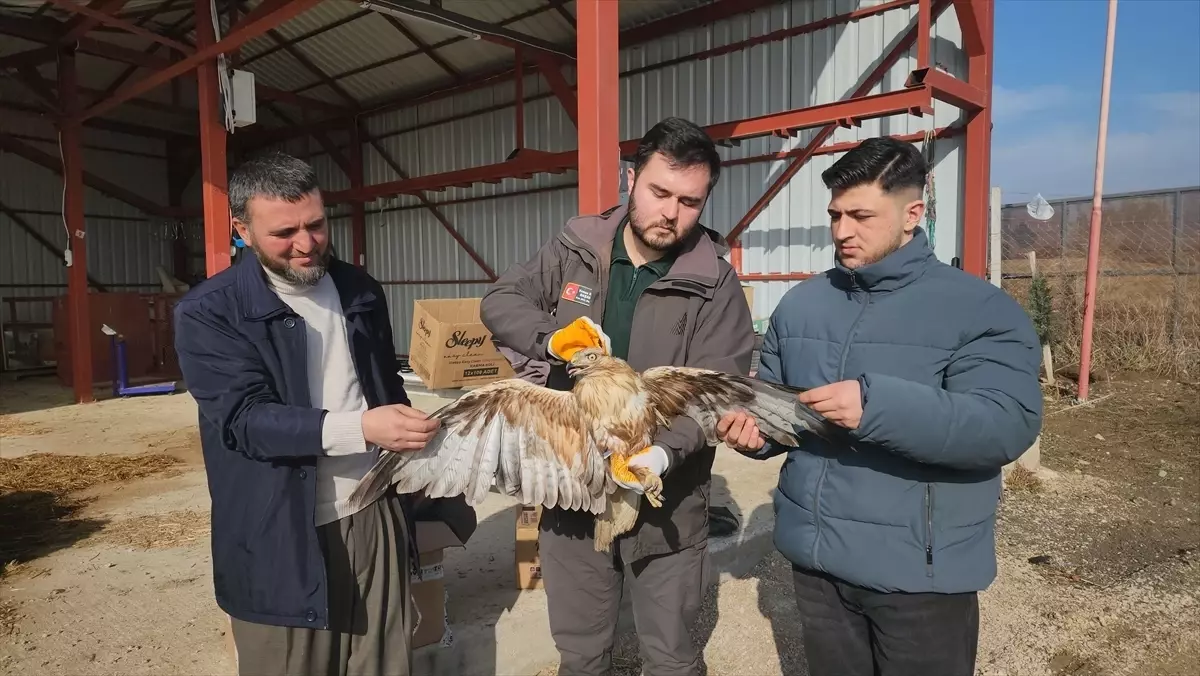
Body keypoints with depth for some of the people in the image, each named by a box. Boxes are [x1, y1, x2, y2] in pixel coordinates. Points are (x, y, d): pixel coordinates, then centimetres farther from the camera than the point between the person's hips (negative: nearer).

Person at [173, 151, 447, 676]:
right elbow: (243, 418, -18)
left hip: (375, 515, 4)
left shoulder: (361, 290, 6)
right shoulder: (209, 313, -9)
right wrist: (360, 428, -29)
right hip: (282, 538, -3)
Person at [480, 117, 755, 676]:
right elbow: (499, 302, 2)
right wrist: (551, 337, -20)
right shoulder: (573, 250, -2)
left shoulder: (716, 284, -9)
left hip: (664, 500, -2)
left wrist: (666, 451, -34)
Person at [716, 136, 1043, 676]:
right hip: (816, 558, 5)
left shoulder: (981, 309, -11)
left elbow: (1008, 424, -23)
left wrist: (877, 405, -35)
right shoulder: (799, 304, 5)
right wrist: (754, 423, -12)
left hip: (920, 571, -4)